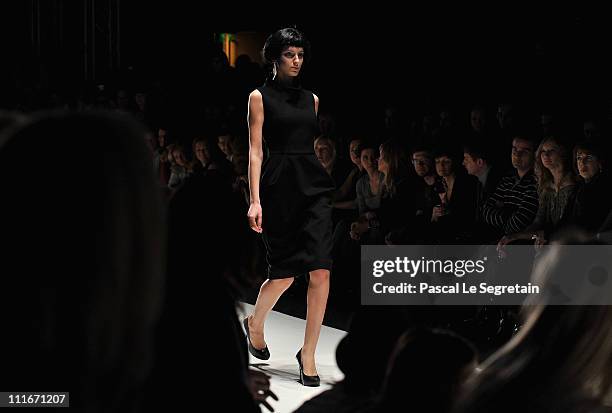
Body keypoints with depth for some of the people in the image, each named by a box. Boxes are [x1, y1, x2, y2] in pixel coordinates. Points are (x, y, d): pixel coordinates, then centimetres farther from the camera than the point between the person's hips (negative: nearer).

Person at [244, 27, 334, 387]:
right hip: (280, 184, -4)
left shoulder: (311, 99, 15)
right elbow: (256, 152, -5)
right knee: (285, 272, 2)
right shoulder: (260, 97, 1)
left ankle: (308, 354, -2)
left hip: (314, 184, 4)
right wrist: (255, 200, -12)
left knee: (321, 271, -10)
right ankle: (255, 323, 34)